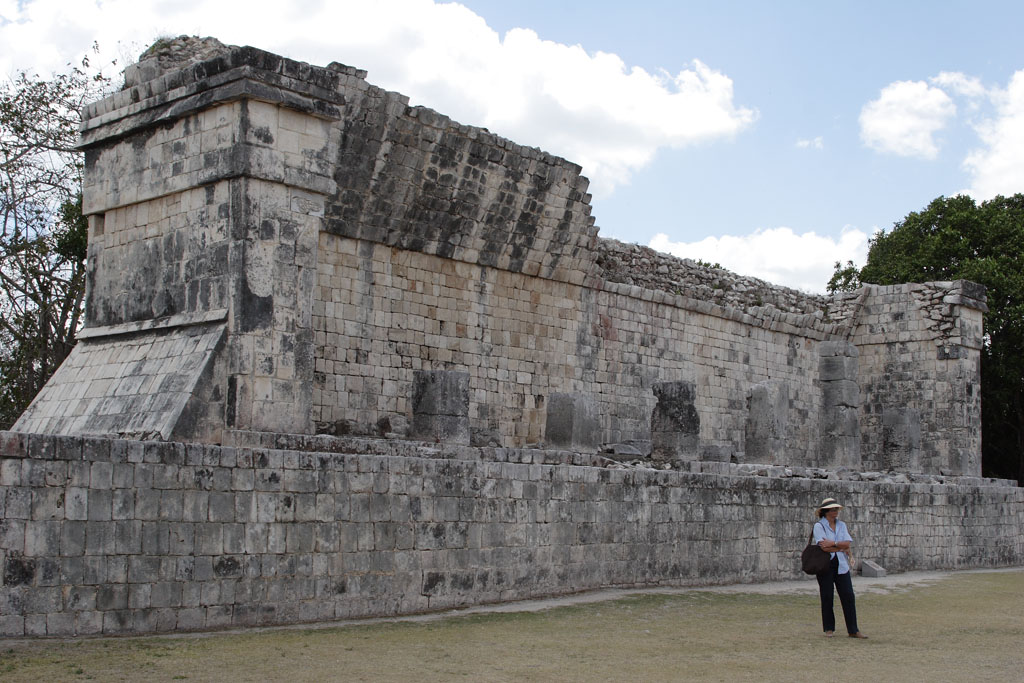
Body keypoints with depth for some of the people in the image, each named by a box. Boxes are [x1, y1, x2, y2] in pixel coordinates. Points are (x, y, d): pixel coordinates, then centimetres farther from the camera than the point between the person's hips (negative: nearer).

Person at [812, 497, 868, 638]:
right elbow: (824, 547, -16)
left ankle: (853, 630, 3)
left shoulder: (841, 525, 12)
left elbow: (848, 543, -2)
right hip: (825, 565, -4)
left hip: (841, 565, 4)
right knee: (827, 597, 2)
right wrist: (842, 548, -7)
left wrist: (833, 544, -16)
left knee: (848, 596, -1)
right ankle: (829, 628, 14)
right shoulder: (819, 526, -4)